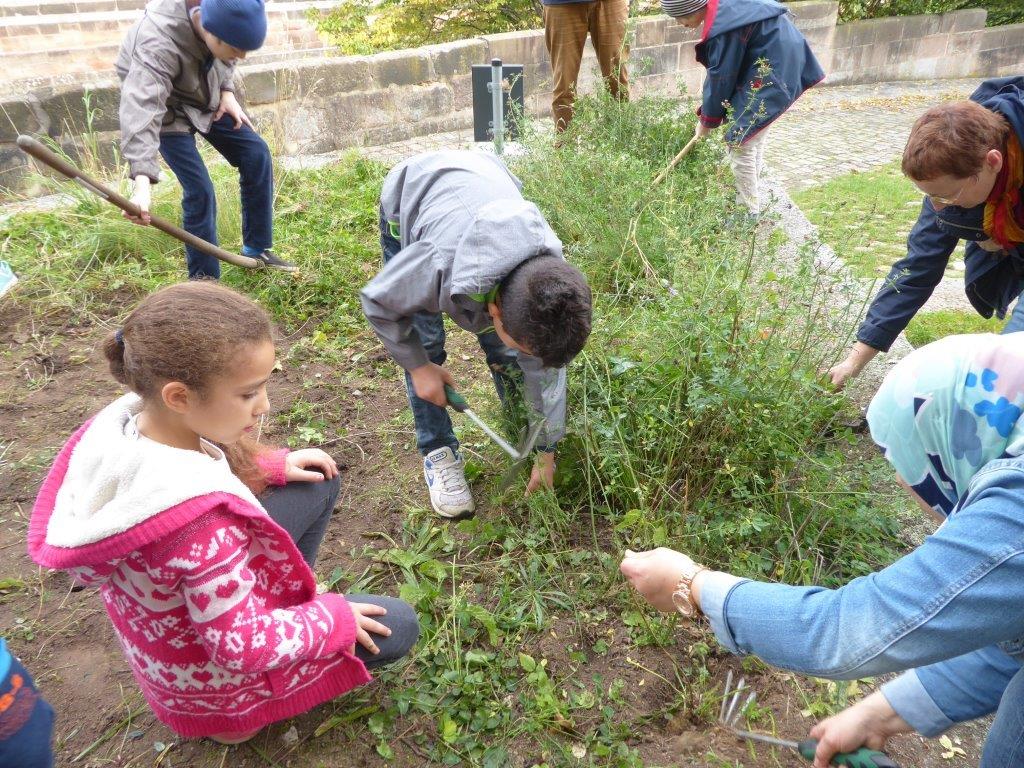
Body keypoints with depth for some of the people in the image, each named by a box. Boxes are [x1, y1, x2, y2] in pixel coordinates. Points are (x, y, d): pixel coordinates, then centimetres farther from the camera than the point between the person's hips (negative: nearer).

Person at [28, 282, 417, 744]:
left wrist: (273, 466, -1)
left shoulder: (124, 422, -21)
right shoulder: (203, 522, -45)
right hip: (213, 670, -7)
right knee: (397, 628, 5)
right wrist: (334, 619, -15)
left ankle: (287, 598, 21)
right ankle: (238, 712, 13)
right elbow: (244, 648, -30)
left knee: (320, 479, 7)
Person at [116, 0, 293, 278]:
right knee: (199, 191, -15)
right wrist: (143, 183, -61)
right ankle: (204, 281, 1)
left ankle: (256, 250, 14)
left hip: (207, 97, 6)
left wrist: (227, 91, -8)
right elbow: (142, 110, -51)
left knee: (256, 154, -1)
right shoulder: (158, 45, -42)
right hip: (166, 106, -6)